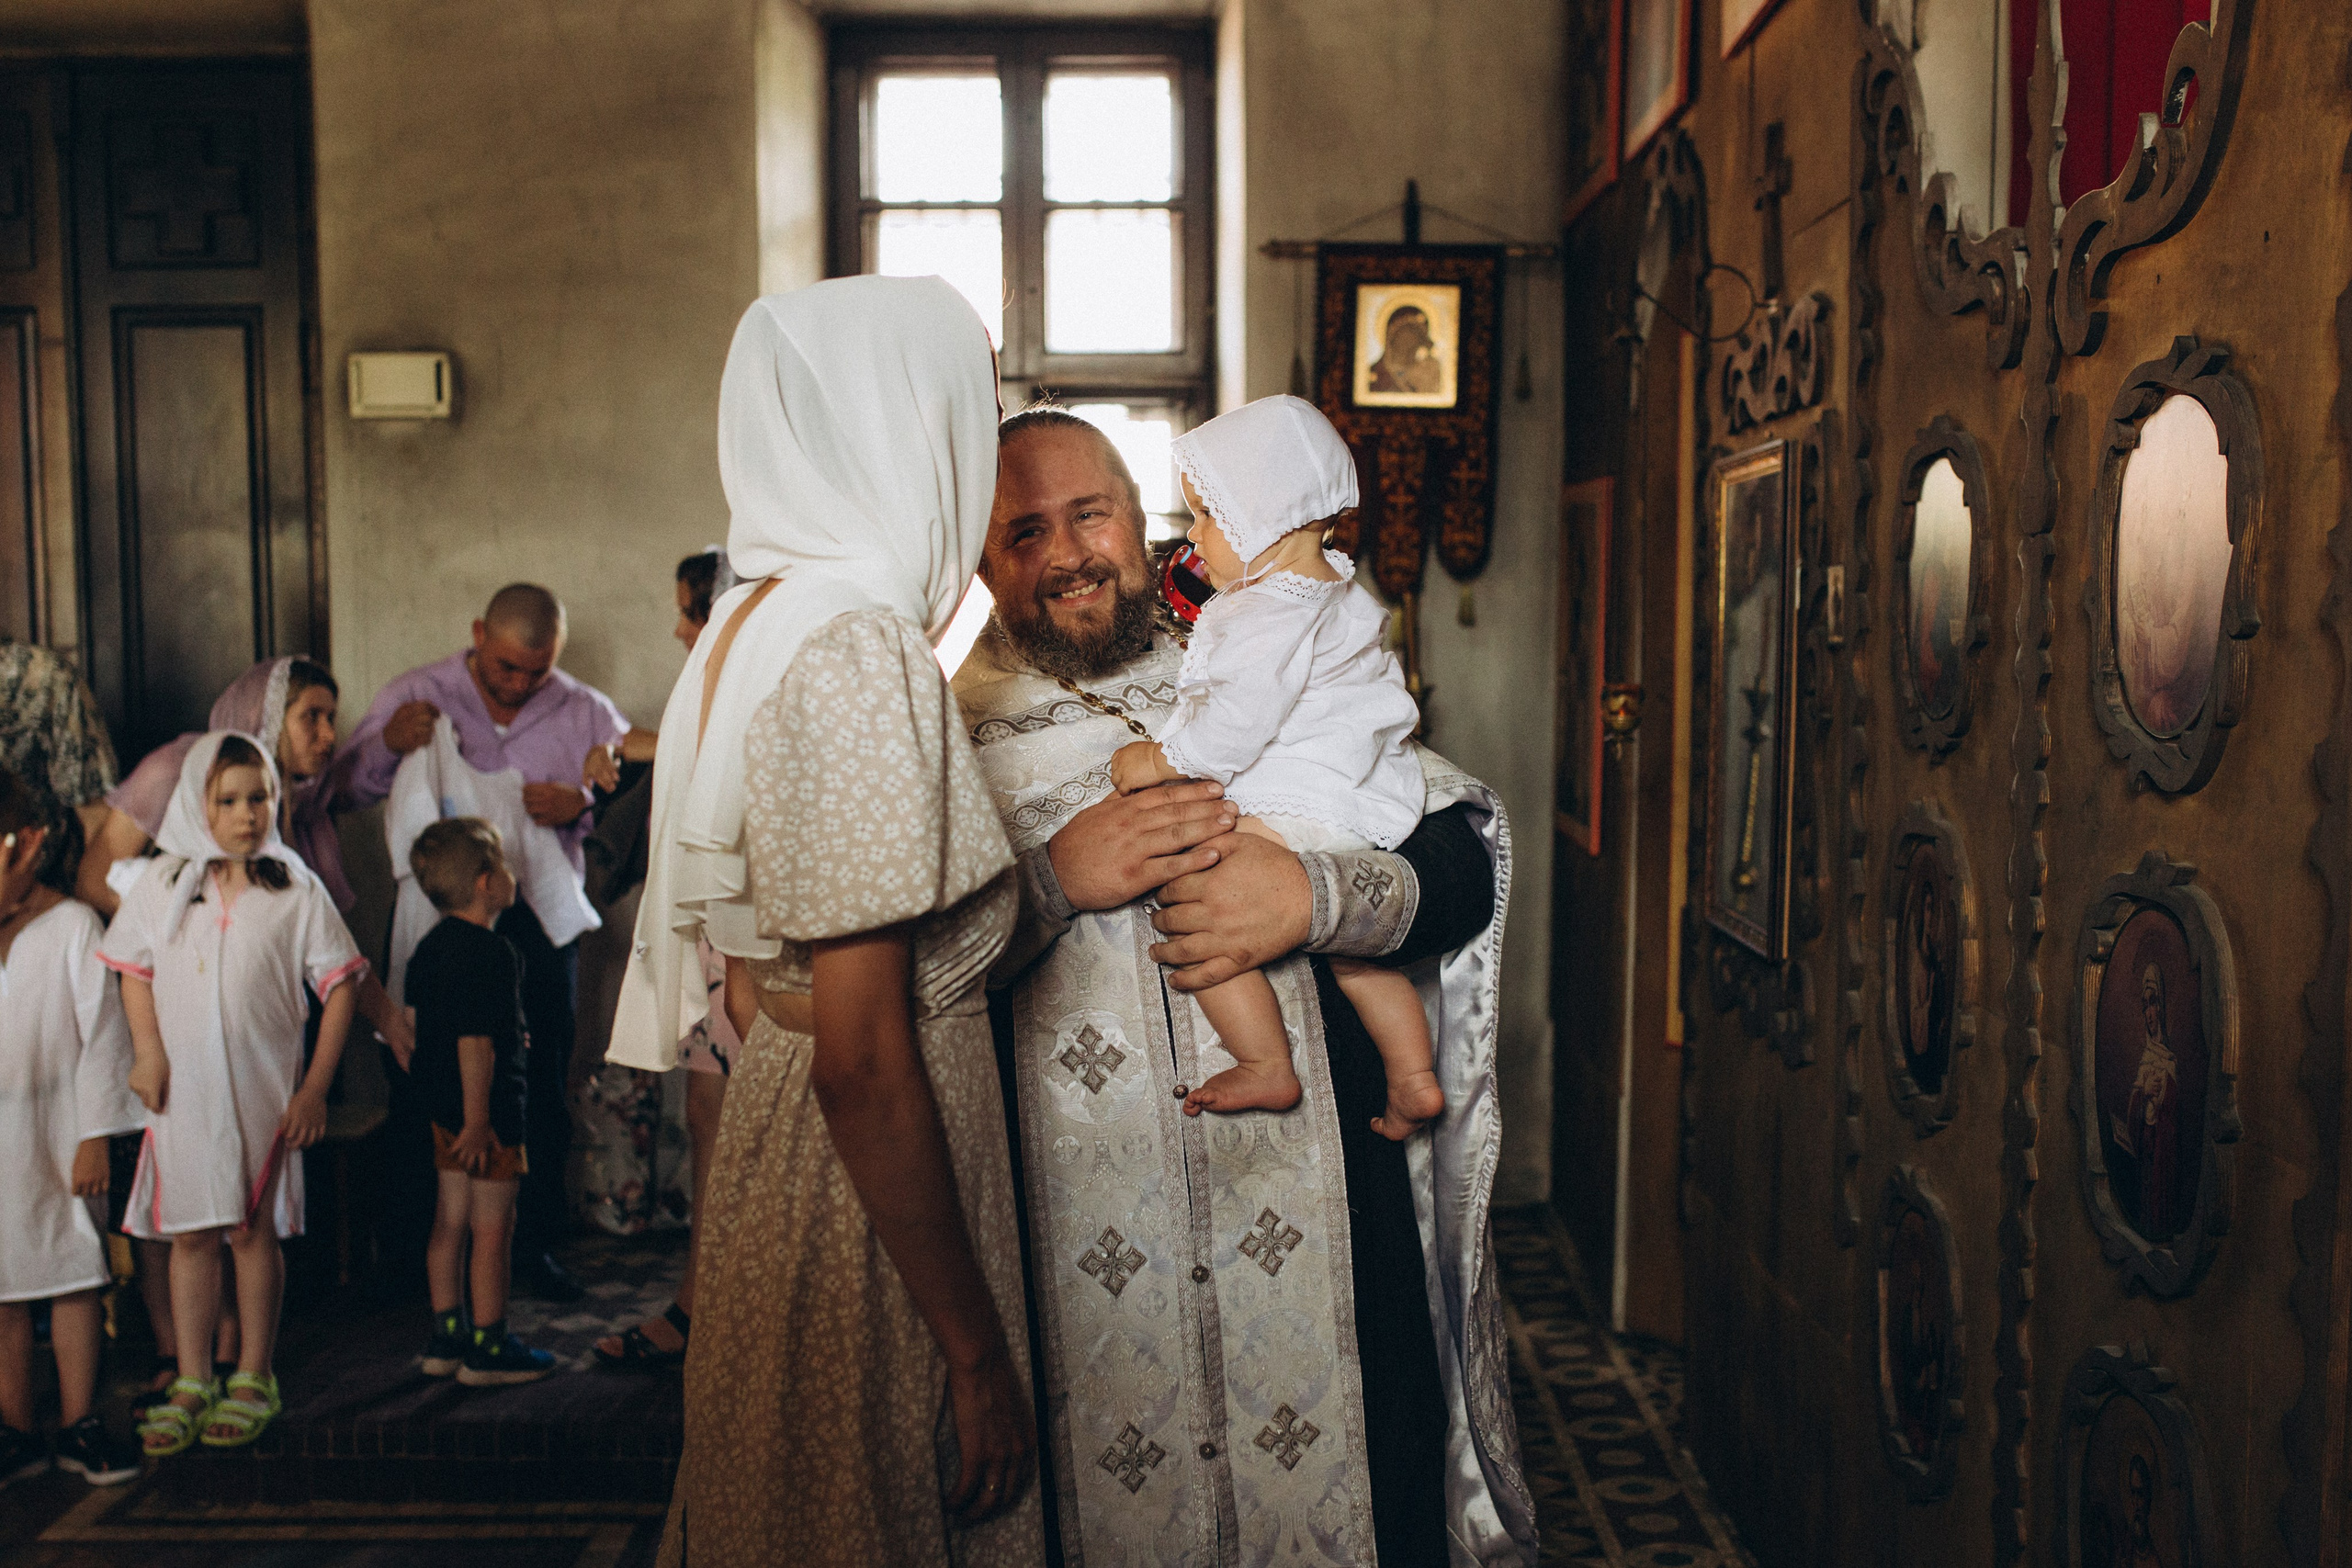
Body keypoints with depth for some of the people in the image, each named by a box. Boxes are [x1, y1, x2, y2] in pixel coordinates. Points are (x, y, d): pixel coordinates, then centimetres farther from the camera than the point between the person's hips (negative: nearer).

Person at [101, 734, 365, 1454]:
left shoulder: (294, 886, -4)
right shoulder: (165, 882, 3)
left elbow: (338, 984, -3)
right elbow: (135, 971, 11)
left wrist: (315, 1087, -7)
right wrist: (148, 1055, -3)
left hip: (263, 1088, -2)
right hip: (183, 1088, 2)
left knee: (252, 1229, 4)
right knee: (191, 1233, 9)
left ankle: (253, 1379, 18)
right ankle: (192, 1382, 21)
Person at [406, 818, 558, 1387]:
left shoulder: (430, 947, 10)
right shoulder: (490, 950, -20)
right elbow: (475, 1041, -24)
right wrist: (478, 1119, -21)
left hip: (445, 1108, 9)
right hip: (487, 1109, -9)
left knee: (449, 1223, 15)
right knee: (493, 1230, 0)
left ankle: (446, 1338, 24)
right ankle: (488, 1348, 8)